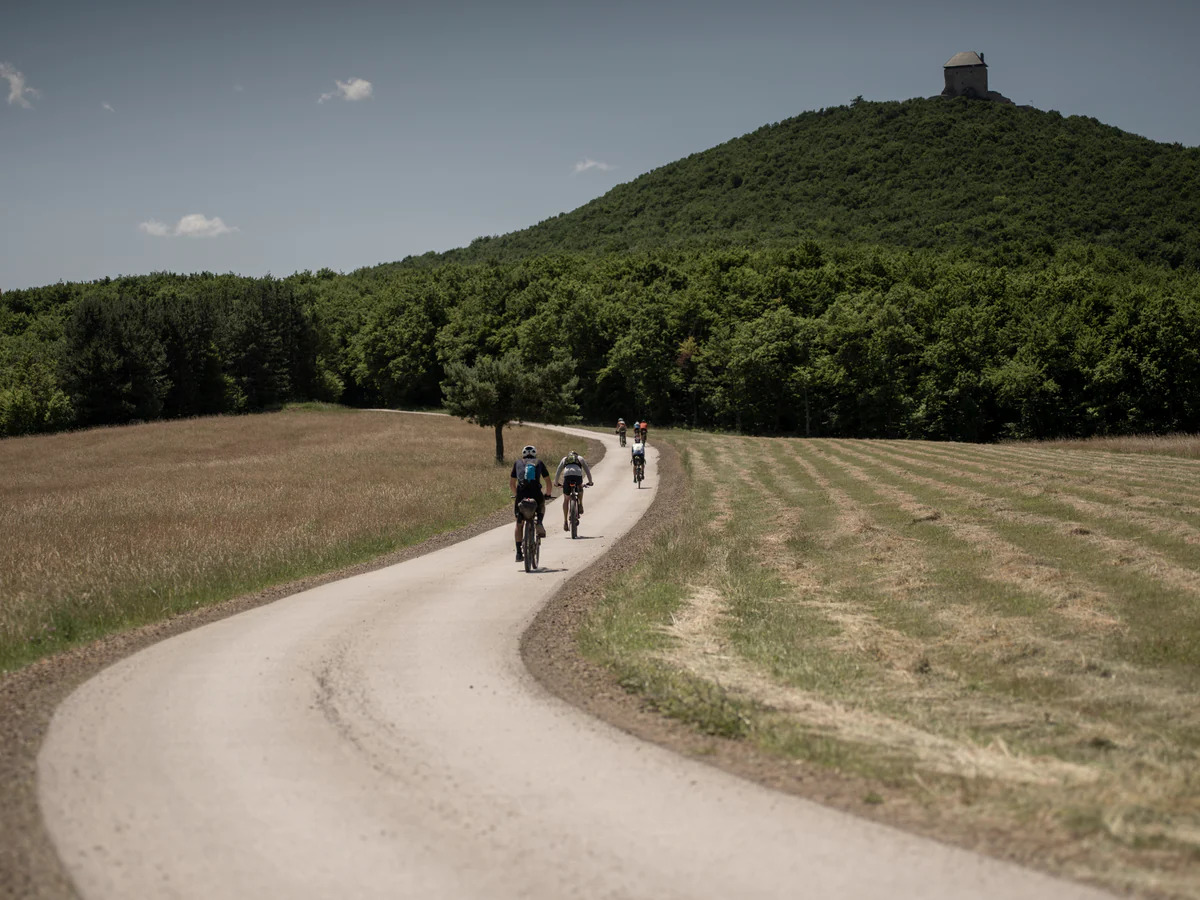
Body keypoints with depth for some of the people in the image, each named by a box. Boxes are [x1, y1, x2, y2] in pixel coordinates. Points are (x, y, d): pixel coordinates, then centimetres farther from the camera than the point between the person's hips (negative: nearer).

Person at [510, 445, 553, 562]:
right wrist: (548, 494, 44)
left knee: (519, 524, 14)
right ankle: (539, 524, 9)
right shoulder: (539, 463, 24)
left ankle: (519, 553, 10)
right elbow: (549, 483, 27)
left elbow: (511, 484, 31)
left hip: (521, 494, 0)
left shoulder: (518, 463, 26)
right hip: (536, 494, 0)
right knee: (542, 504, 36)